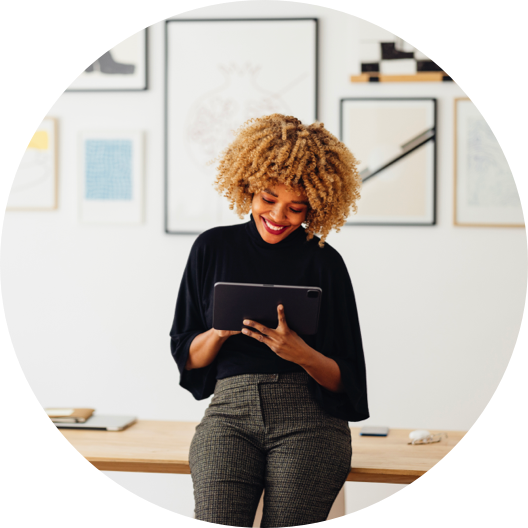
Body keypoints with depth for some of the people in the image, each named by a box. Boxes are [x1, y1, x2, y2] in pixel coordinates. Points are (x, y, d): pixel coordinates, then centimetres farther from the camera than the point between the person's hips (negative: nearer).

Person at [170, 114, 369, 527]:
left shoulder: (324, 263, 8)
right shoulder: (213, 248, 12)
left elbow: (345, 380, 6)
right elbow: (186, 357, 14)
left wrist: (301, 353, -13)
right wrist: (221, 330, -6)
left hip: (310, 418, 0)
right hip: (231, 410, 1)